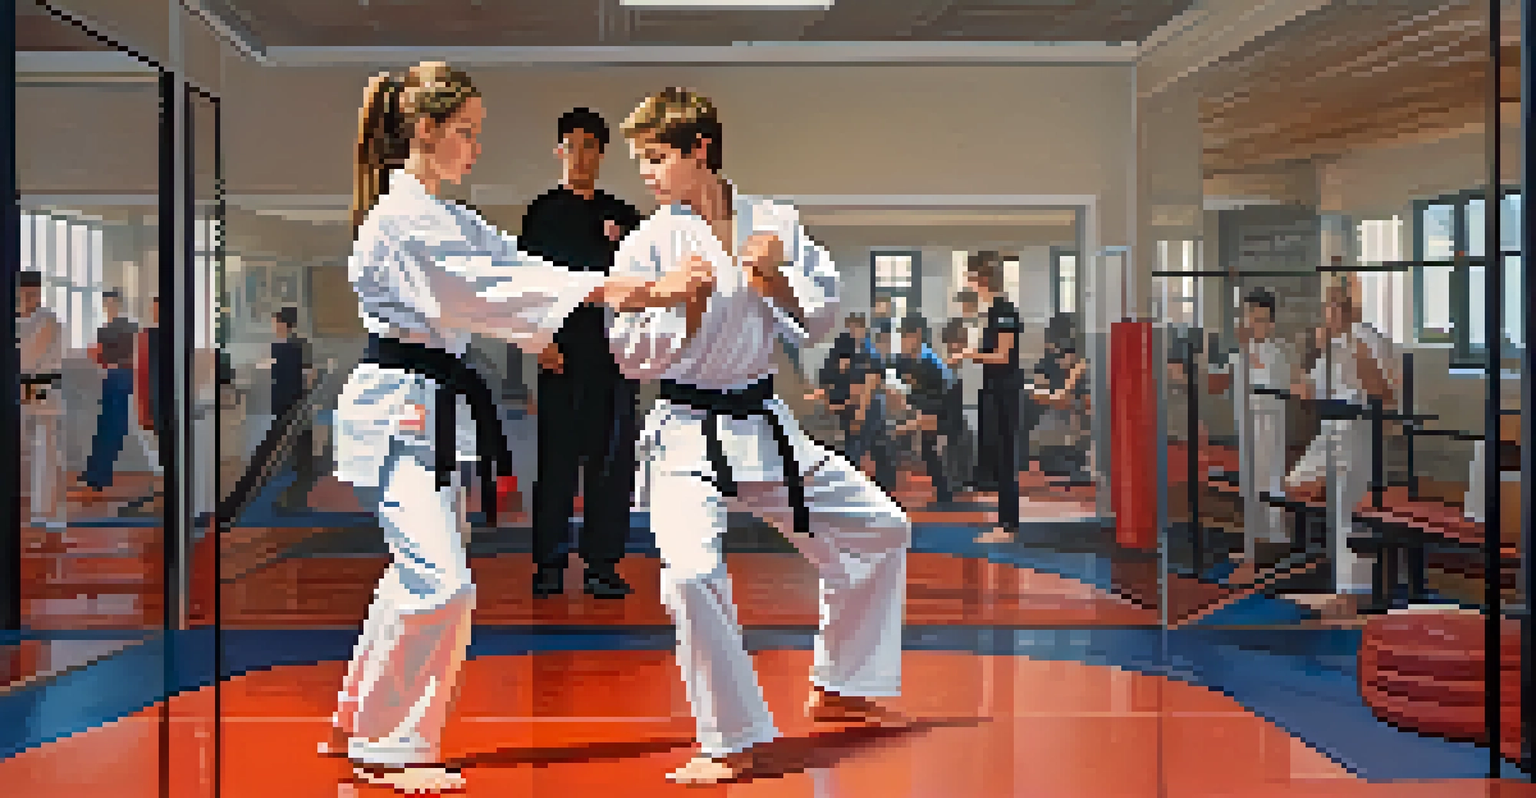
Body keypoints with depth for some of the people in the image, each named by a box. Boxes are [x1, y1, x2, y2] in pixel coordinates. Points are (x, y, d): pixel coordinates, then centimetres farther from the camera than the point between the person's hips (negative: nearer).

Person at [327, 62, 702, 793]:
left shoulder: (448, 217, 18)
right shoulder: (400, 218, -14)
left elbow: (512, 263, 7)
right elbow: (485, 290, -23)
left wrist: (643, 288, -7)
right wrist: (609, 289, -25)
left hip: (432, 415, 10)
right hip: (394, 411, -10)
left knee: (422, 576, 16)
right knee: (438, 582, -16)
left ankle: (357, 727, 30)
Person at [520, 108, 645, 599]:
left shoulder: (622, 216, 14)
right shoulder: (543, 214, 5)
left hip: (614, 352, 3)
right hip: (563, 354, -3)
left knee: (612, 463, 4)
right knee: (557, 458, -3)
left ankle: (602, 565, 11)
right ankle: (548, 564, 6)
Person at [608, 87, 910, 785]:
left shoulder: (775, 223, 2)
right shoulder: (651, 243, -6)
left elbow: (818, 325, 4)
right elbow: (633, 358, -6)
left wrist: (775, 278, -12)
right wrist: (686, 302, -19)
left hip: (764, 424, 5)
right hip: (686, 434, -4)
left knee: (881, 529, 13)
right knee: (692, 571, -27)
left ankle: (837, 687, 31)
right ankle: (731, 741, -8)